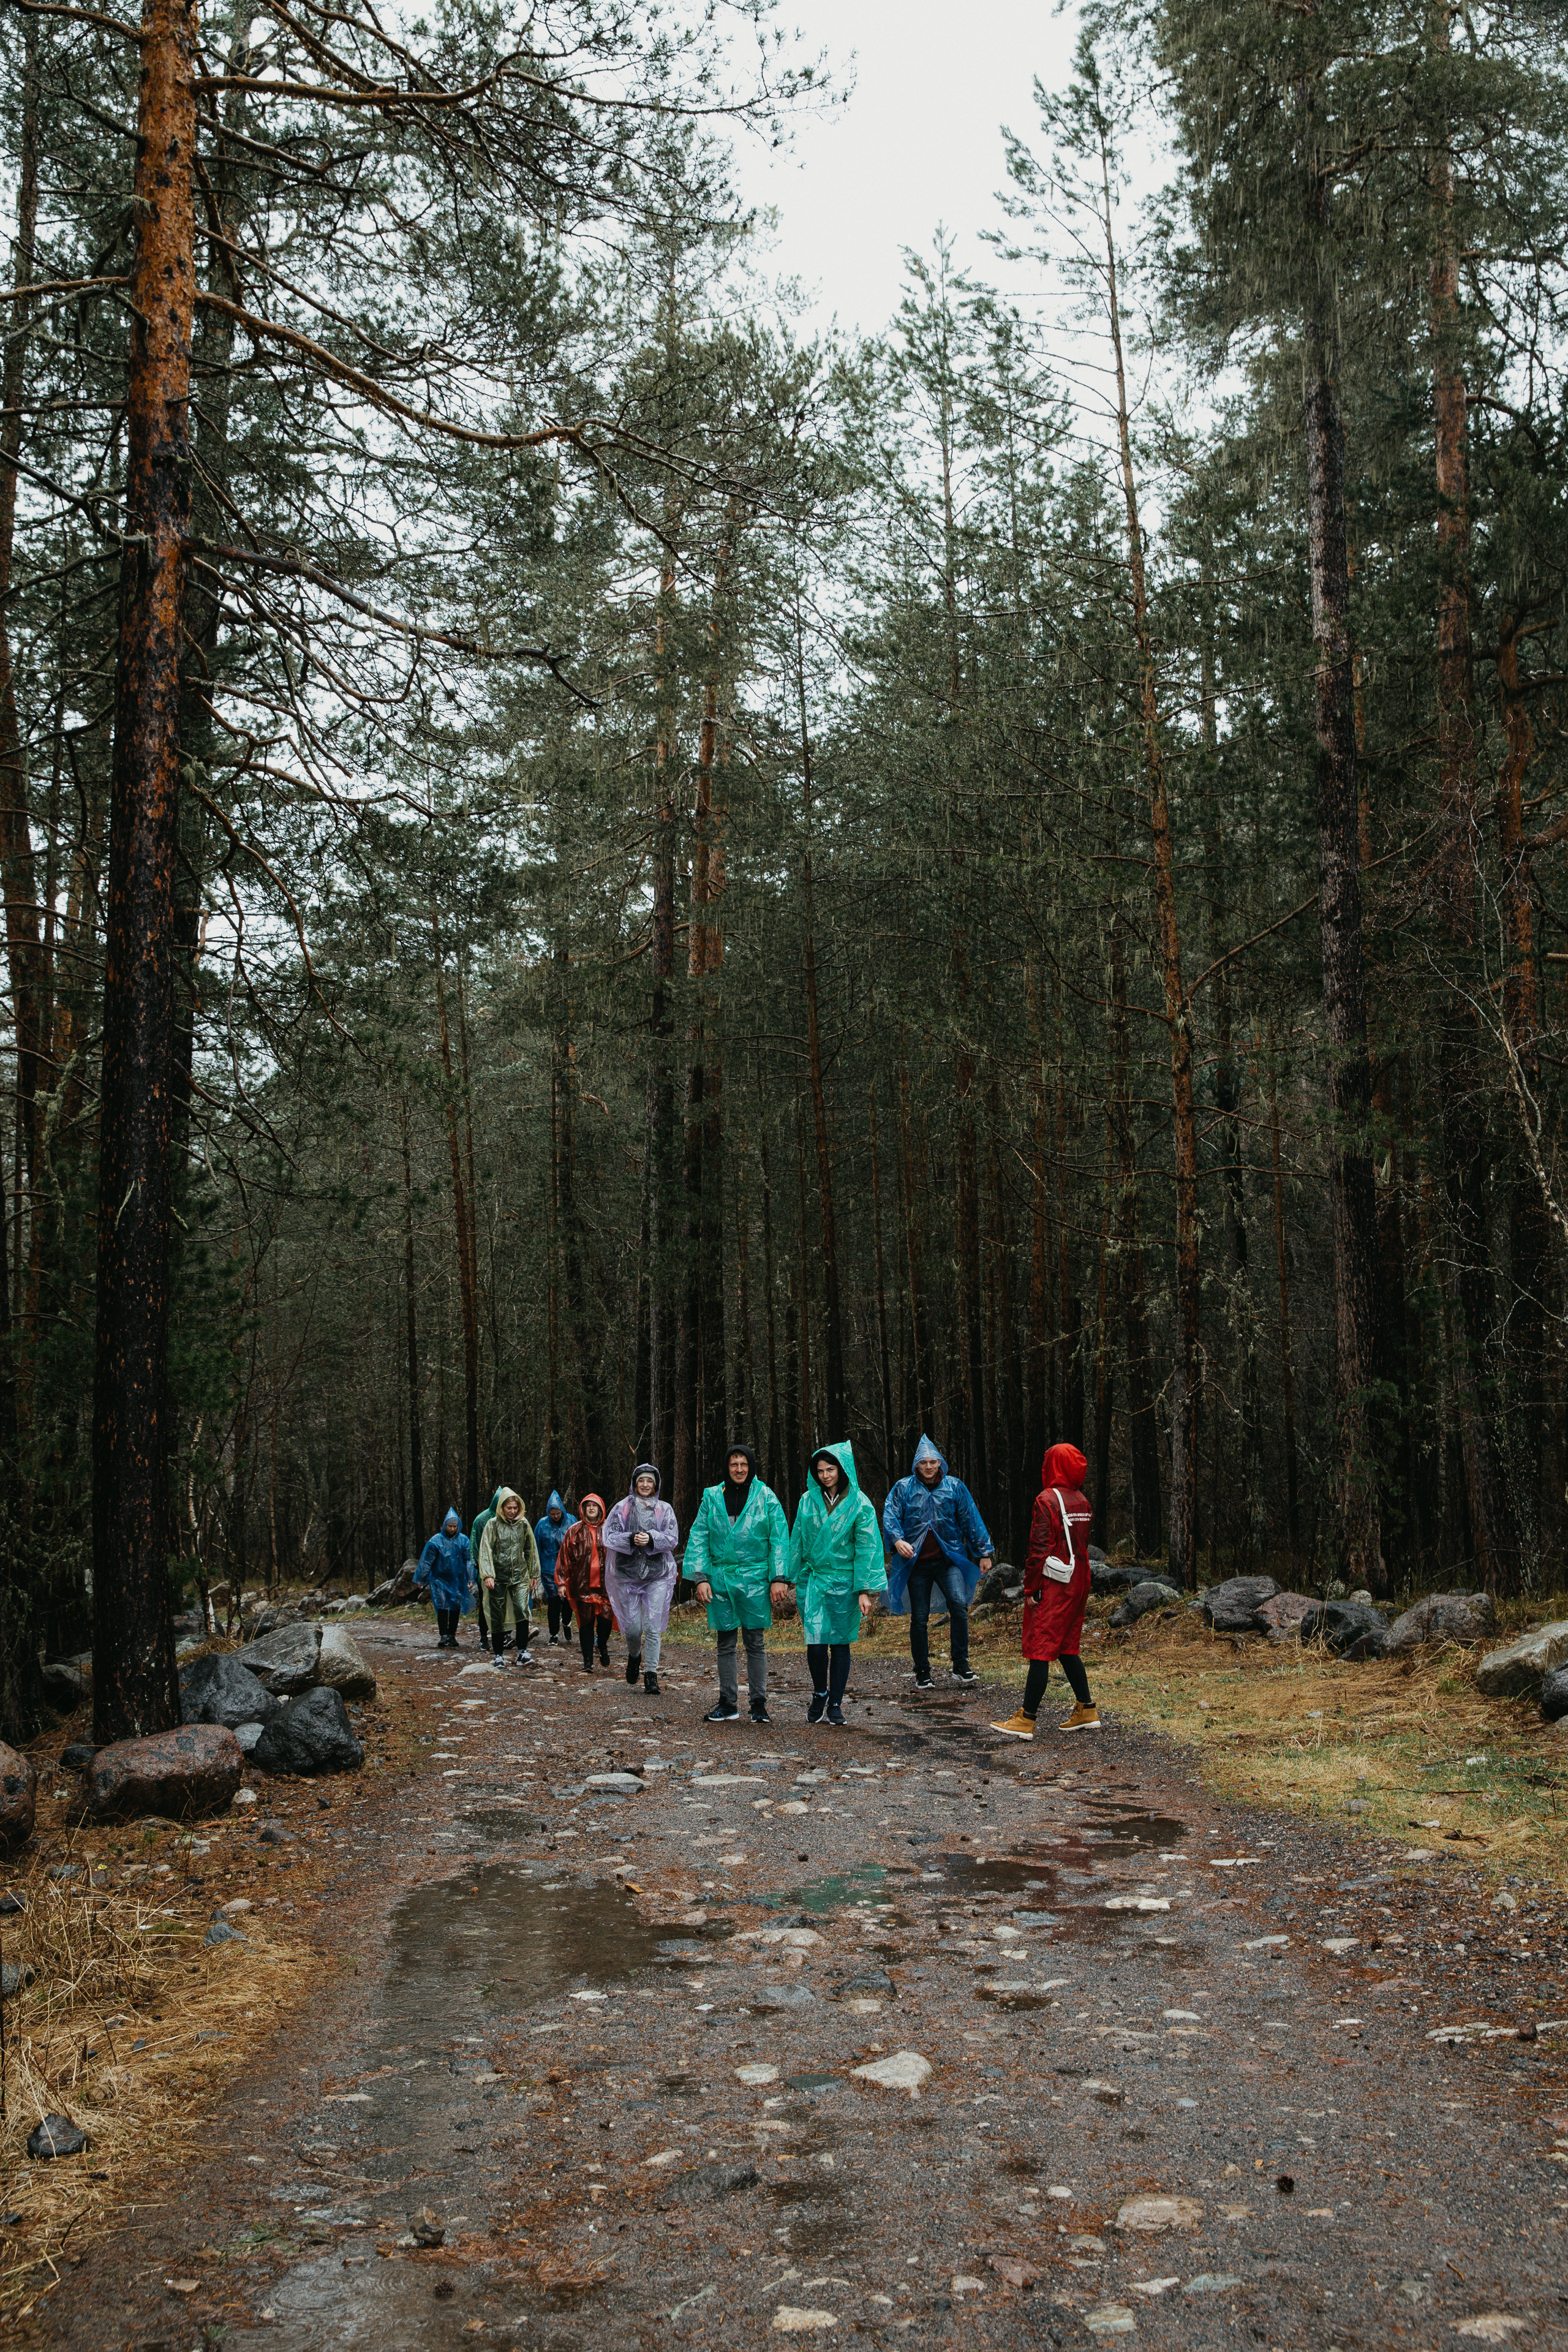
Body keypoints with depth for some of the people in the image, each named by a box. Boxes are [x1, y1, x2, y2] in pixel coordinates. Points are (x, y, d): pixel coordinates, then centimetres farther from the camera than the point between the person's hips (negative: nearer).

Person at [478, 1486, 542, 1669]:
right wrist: (487, 1575, -15)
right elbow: (485, 1551, -6)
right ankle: (498, 1655, 15)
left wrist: (534, 1575, 15)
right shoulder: (493, 1525, -1)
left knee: (523, 1611, -14)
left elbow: (531, 1551, 15)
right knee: (497, 1617, 4)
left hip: (519, 1576, 1)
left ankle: (522, 1653, -7)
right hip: (498, 1578, -1)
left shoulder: (524, 1524, 7)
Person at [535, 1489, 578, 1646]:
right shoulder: (542, 1524, -2)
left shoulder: (571, 1521, -1)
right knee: (553, 1600, -2)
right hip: (550, 1569, -1)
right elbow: (536, 1548, 6)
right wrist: (536, 1569, 5)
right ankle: (553, 1634, 9)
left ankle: (566, 1622, 31)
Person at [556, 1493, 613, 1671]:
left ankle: (603, 1647, 25)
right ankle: (588, 1662, 9)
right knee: (586, 1622, 1)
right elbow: (564, 1556, 6)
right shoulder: (575, 1531, 5)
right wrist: (561, 1581, 0)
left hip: (605, 1583, 0)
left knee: (606, 1619, -6)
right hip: (582, 1584, 0)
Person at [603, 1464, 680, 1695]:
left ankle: (651, 1674, 1)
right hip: (627, 1574, 0)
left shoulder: (664, 1510, 7)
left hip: (657, 1574, 0)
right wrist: (631, 1539, -20)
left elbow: (672, 1538, -4)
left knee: (653, 1626, -7)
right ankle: (634, 1657, 34)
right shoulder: (622, 1508, 5)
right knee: (633, 1627, 2)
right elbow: (610, 1537, -3)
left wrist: (651, 1539, -21)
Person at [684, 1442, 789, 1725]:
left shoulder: (766, 1497, 1)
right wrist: (700, 1577, -4)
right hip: (720, 1578, 2)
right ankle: (728, 1704, 17)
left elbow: (779, 1539, 0)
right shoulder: (712, 1497, 5)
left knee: (756, 1643, 2)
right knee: (725, 1643, 8)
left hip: (755, 1578, -2)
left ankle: (759, 1704, 10)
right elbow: (698, 1538, 5)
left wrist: (779, 1578, -6)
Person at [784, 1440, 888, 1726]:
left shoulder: (859, 1504, -4)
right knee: (816, 1643, -6)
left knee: (840, 1643, 3)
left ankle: (835, 1704, 16)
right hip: (812, 1580, 2)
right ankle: (819, 1695, 18)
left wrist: (866, 1591, -9)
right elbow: (797, 1542, 11)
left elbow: (867, 1548, -5)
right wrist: (794, 1581, 11)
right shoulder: (808, 1501, 4)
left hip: (844, 1582, -1)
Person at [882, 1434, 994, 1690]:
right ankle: (922, 1673, 16)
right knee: (919, 1618, 5)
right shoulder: (904, 1488, 3)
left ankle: (961, 1667, -11)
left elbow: (971, 1520, 9)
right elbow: (890, 1517, -5)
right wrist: (898, 1540, -24)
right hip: (917, 1563, 0)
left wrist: (984, 1552, 9)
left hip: (949, 1560, 0)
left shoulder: (955, 1487, 6)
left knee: (959, 1605, -19)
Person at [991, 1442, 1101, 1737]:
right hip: (1078, 1584, 8)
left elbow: (1040, 1548, -17)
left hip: (1053, 1585, -8)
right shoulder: (1081, 1501, 10)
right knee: (1066, 1647, 18)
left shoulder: (1047, 1500, -14)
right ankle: (1086, 1710, 20)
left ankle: (1026, 1720, -3)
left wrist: (1030, 1588, -13)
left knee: (1040, 1651, -5)